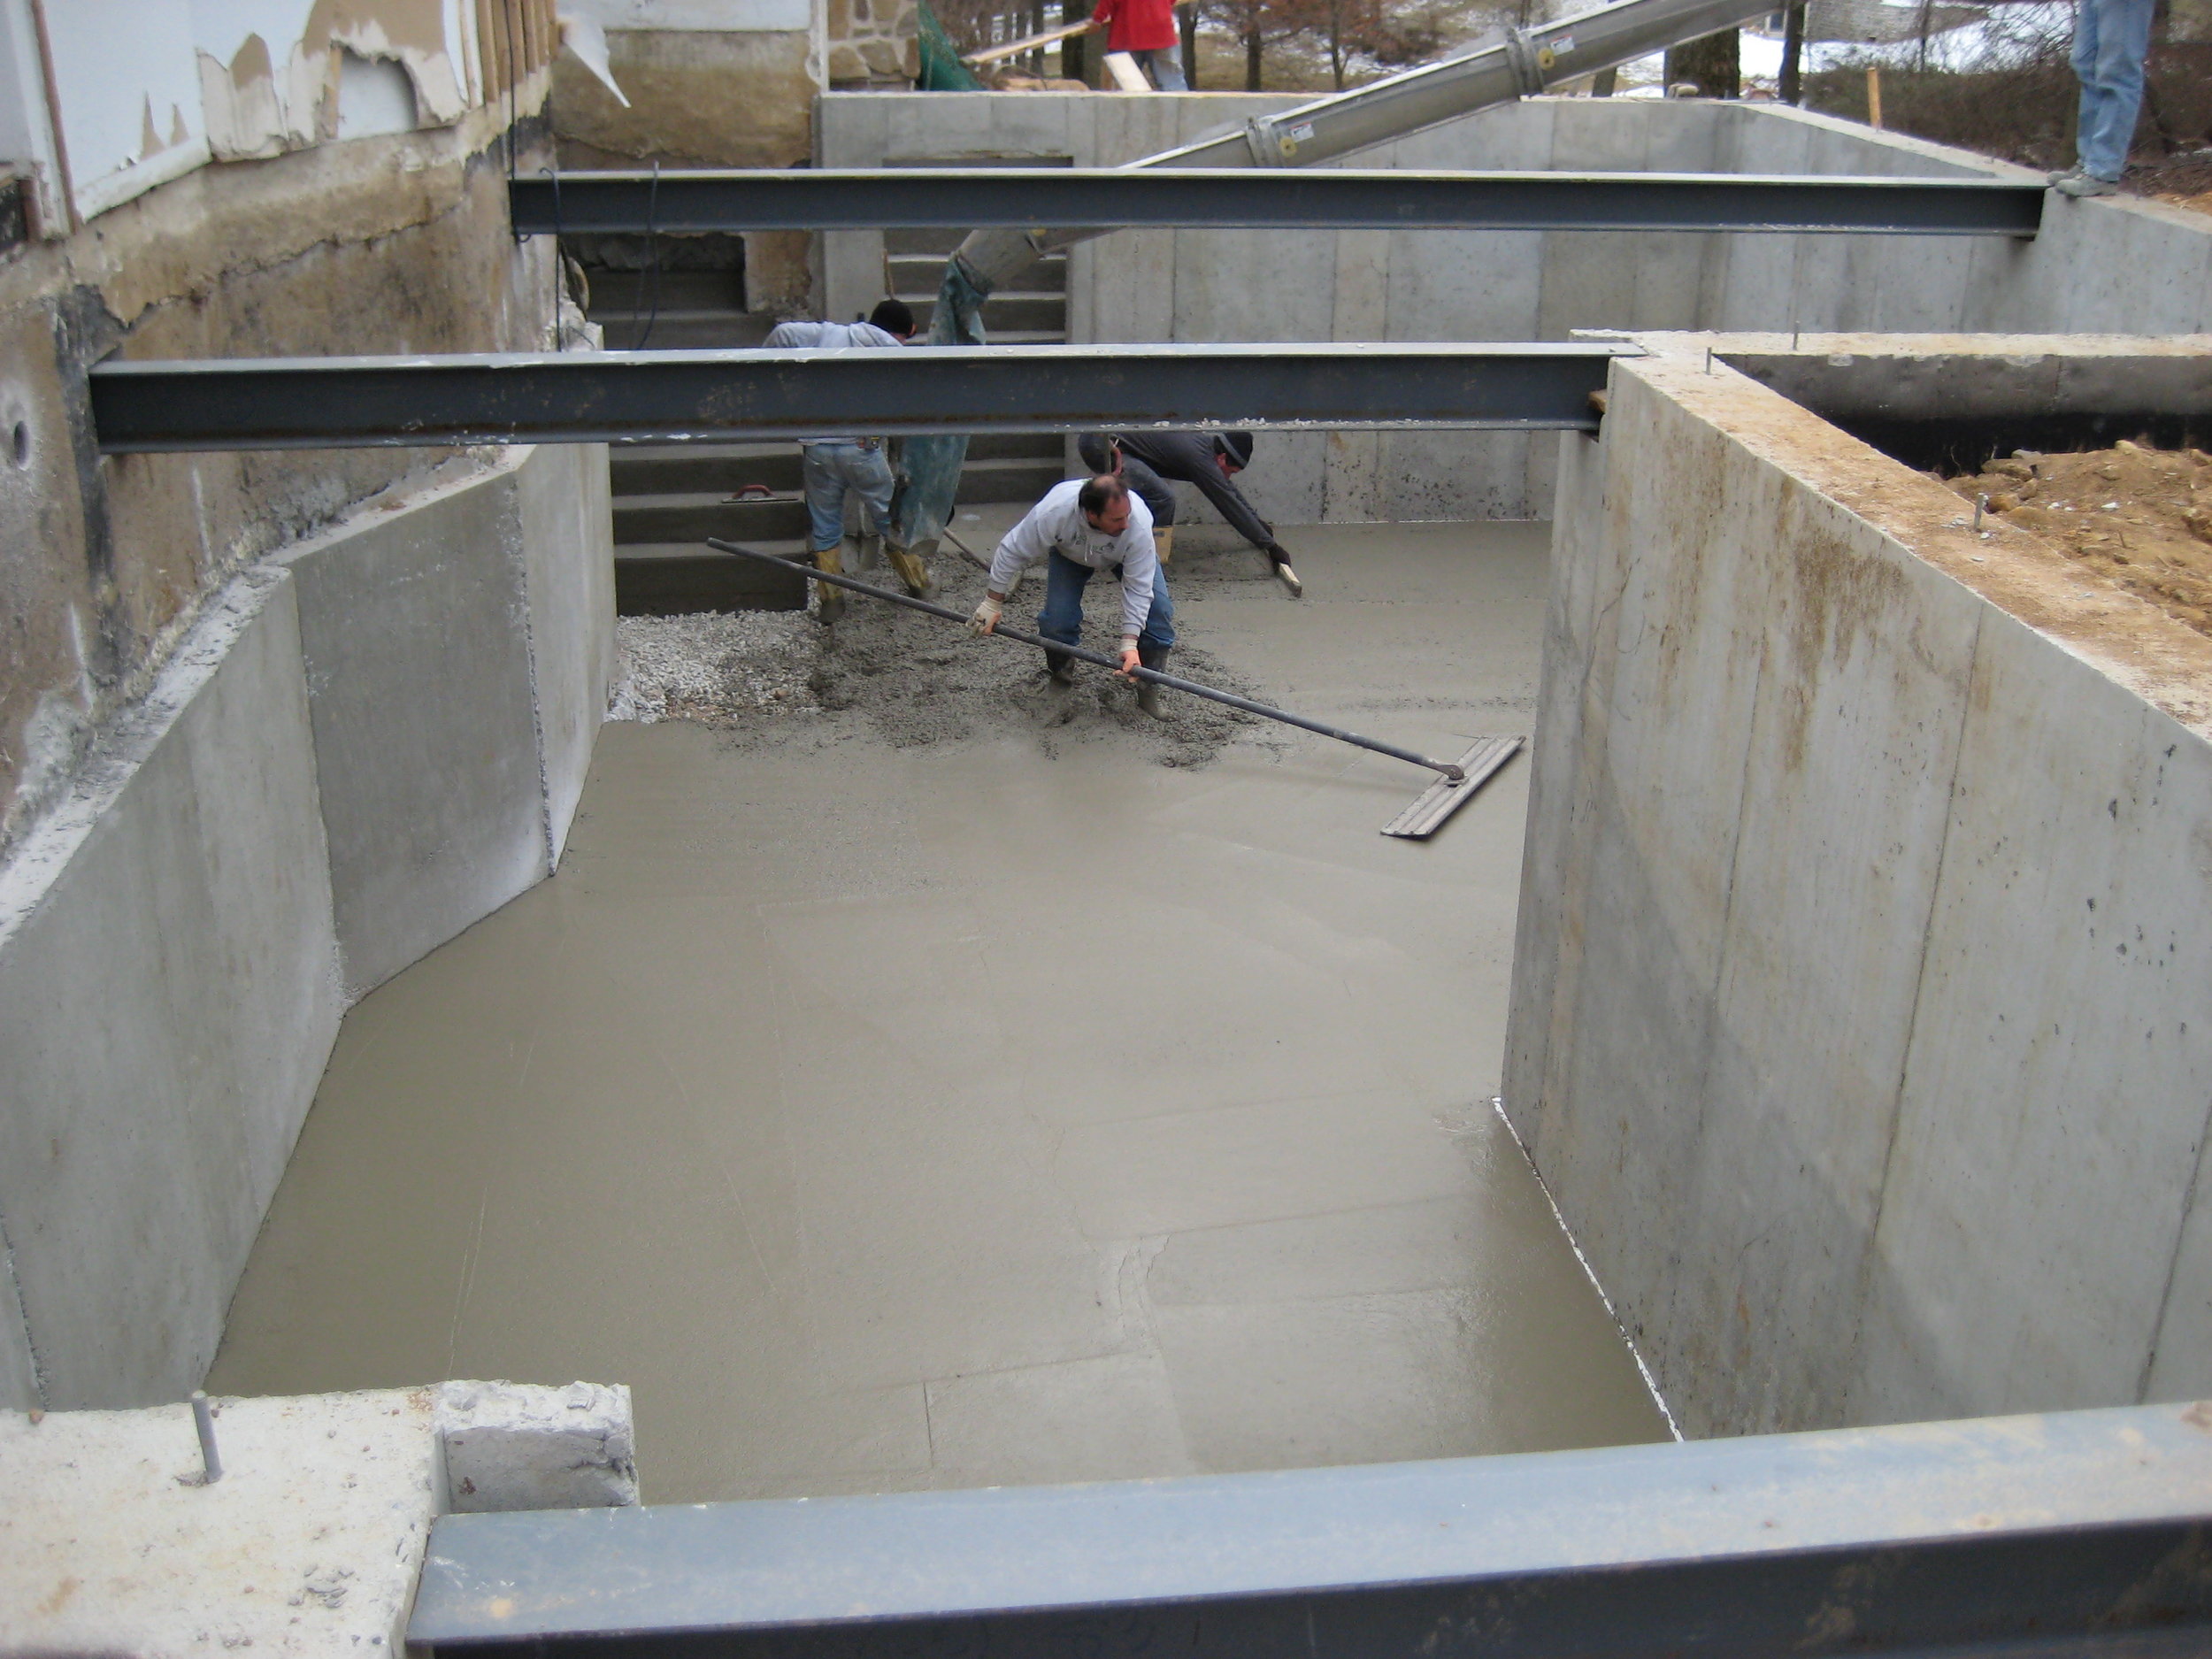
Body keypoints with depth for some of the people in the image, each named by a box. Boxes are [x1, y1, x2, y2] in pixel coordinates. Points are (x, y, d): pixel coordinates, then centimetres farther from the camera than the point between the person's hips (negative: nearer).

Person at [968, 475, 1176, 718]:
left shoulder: (1138, 524, -42)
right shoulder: (1053, 512, -42)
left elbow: (1138, 587, -34)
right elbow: (1013, 551, -26)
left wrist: (1130, 643, -41)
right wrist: (992, 604, -19)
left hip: (1125, 554, 0)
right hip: (1069, 552, 0)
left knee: (1159, 609, -19)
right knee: (1057, 617, -19)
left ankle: (1149, 688, -2)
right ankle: (1061, 680, 12)